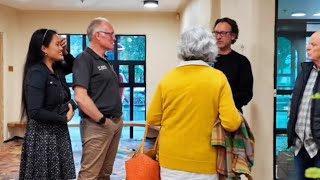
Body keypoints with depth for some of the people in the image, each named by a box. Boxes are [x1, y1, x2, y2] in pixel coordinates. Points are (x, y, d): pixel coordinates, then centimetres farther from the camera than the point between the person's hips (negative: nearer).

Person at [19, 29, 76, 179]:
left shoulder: (57, 69, 4)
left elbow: (72, 66, 28)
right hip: (43, 135, -8)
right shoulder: (36, 72, -19)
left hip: (59, 132, 8)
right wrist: (65, 118, -13)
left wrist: (66, 53, 7)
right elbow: (35, 112, -25)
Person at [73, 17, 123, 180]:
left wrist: (116, 118, 10)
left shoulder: (105, 61, 14)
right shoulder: (85, 59, -12)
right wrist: (103, 120, -15)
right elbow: (80, 97, -22)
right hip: (98, 125, -8)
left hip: (116, 123, 9)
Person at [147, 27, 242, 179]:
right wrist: (237, 117, 7)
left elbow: (153, 119, 2)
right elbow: (231, 123, -14)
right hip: (204, 162, -2)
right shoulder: (218, 78, -10)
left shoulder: (167, 79, -4)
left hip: (171, 159, 2)